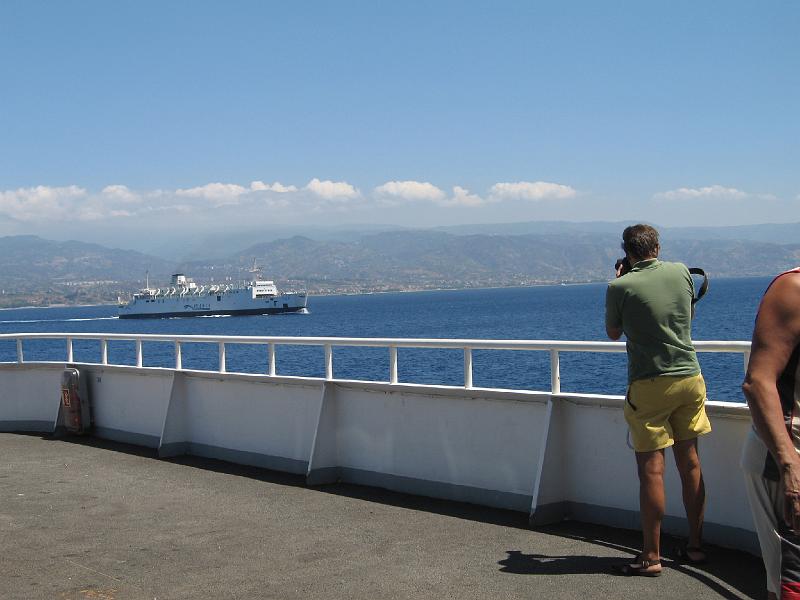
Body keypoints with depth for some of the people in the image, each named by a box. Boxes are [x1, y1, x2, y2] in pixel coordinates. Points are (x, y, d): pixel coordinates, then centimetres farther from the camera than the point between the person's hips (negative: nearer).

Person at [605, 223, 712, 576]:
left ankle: (651, 557, 2)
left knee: (651, 468, -2)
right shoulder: (681, 272, 3)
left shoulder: (621, 286, -9)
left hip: (649, 384, -5)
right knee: (690, 463, 13)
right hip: (689, 377, 5)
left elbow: (613, 333, 7)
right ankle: (695, 546, 22)